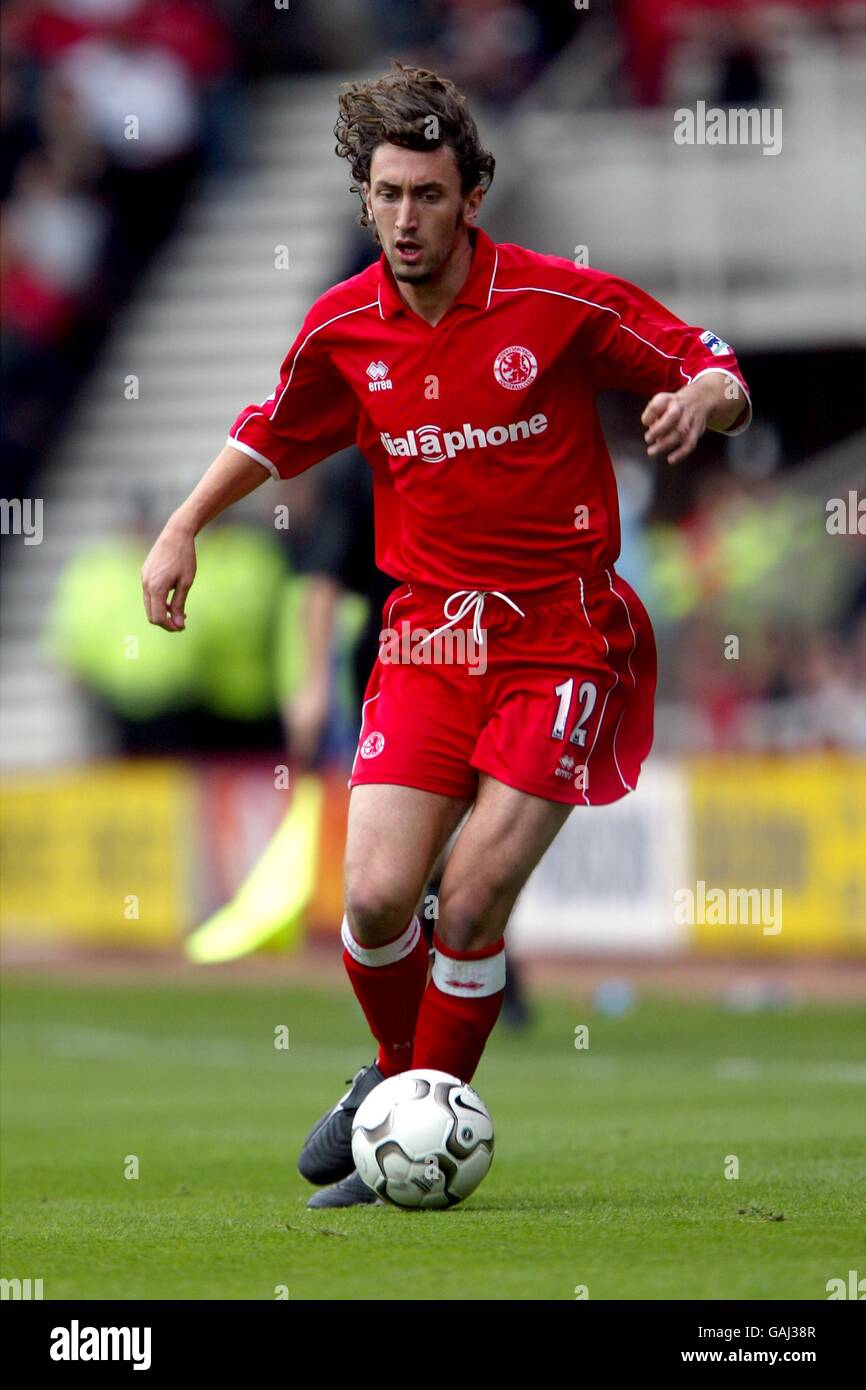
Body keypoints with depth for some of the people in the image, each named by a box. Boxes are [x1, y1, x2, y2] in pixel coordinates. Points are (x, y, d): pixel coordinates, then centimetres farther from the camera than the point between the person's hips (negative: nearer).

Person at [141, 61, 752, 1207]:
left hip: (562, 637, -3)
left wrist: (702, 396, -24)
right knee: (378, 895, -10)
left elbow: (723, 380, -1)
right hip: (428, 633, 3)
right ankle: (396, 1069, 21)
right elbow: (272, 434, 21)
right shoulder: (343, 329, 1)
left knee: (472, 907, -13)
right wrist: (183, 528, 11)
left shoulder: (563, 303, -10)